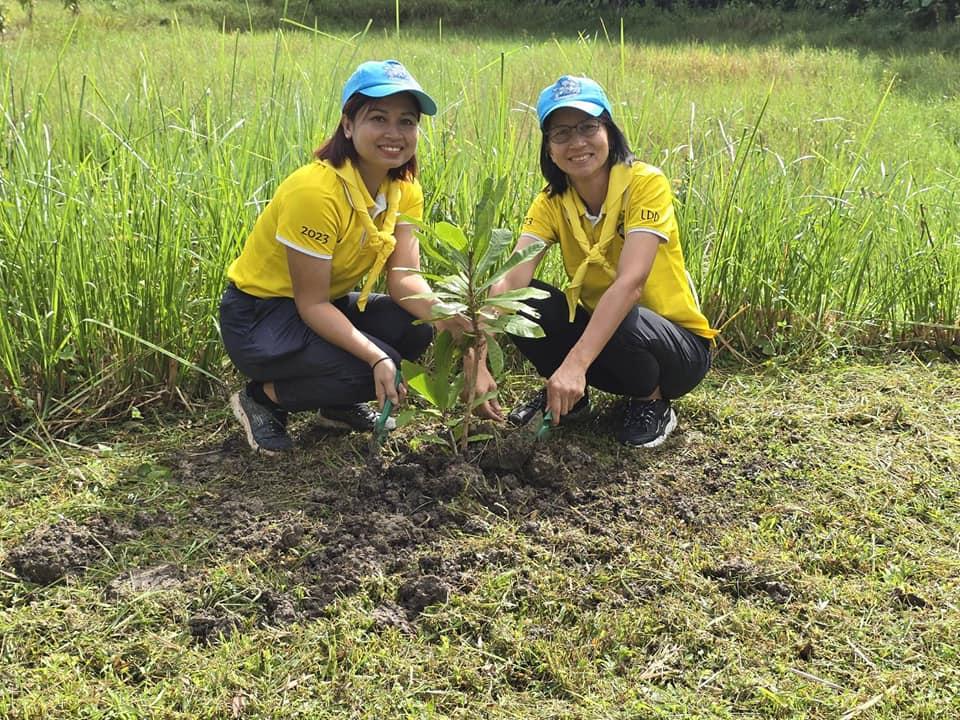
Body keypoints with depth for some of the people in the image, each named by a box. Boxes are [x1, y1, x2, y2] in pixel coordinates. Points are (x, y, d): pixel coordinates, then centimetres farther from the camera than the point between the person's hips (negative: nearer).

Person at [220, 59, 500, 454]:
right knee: (377, 371, -27)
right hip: (258, 316, -8)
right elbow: (312, 303, -25)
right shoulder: (316, 191, -28)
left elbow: (404, 276, -14)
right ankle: (261, 398, -4)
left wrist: (448, 317, -35)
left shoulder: (404, 190, -4)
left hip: (327, 305, 8)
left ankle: (338, 404, 8)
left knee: (421, 327, -17)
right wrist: (377, 359, -38)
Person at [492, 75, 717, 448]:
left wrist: (576, 363, -46)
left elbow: (630, 282, -34)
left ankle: (653, 402, -5)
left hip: (681, 348, -4)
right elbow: (512, 278, -22)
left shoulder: (645, 183, -21)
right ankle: (570, 395, 5)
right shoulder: (551, 202, -6)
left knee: (623, 323, -37)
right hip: (600, 329, 4)